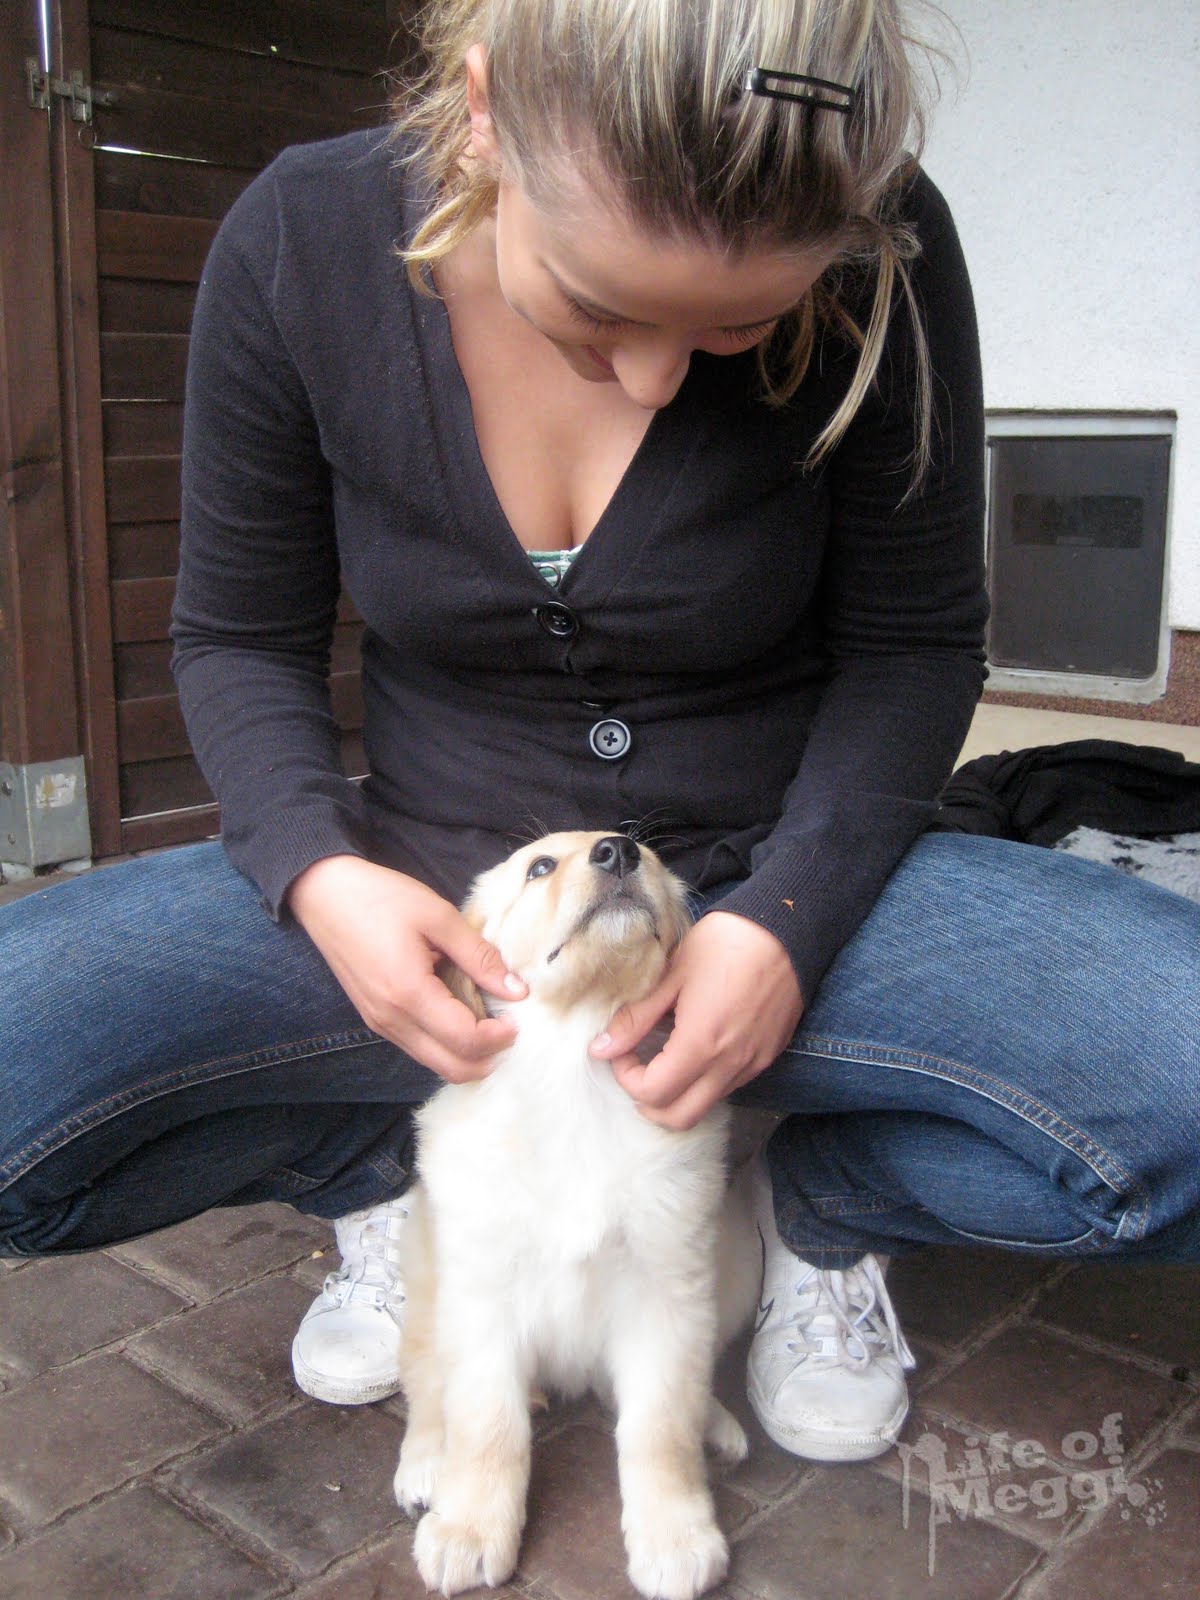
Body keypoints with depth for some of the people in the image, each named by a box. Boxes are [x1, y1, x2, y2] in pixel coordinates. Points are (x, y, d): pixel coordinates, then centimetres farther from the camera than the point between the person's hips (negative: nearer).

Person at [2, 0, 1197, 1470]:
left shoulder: (881, 262, -15)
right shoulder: (299, 246, -12)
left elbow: (913, 647, -4)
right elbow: (240, 637, -1)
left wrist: (789, 919, -20)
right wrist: (322, 875, -20)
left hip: (771, 887, 0)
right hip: (430, 892, 2)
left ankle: (825, 1207, 6)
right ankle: (388, 1165, 8)